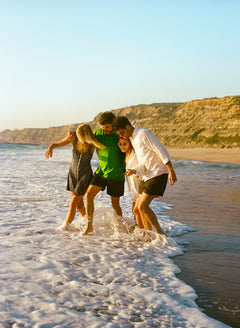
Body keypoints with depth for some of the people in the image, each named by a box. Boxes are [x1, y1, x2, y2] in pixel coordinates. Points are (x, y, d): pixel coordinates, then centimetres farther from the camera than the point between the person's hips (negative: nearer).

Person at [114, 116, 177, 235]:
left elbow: (162, 151, -16)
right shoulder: (133, 139, 15)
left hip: (158, 174, -9)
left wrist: (171, 171, -18)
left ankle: (160, 233, -5)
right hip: (147, 176, 9)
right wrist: (135, 171, 0)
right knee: (138, 207, 9)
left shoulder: (143, 133, -13)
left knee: (142, 206, -15)